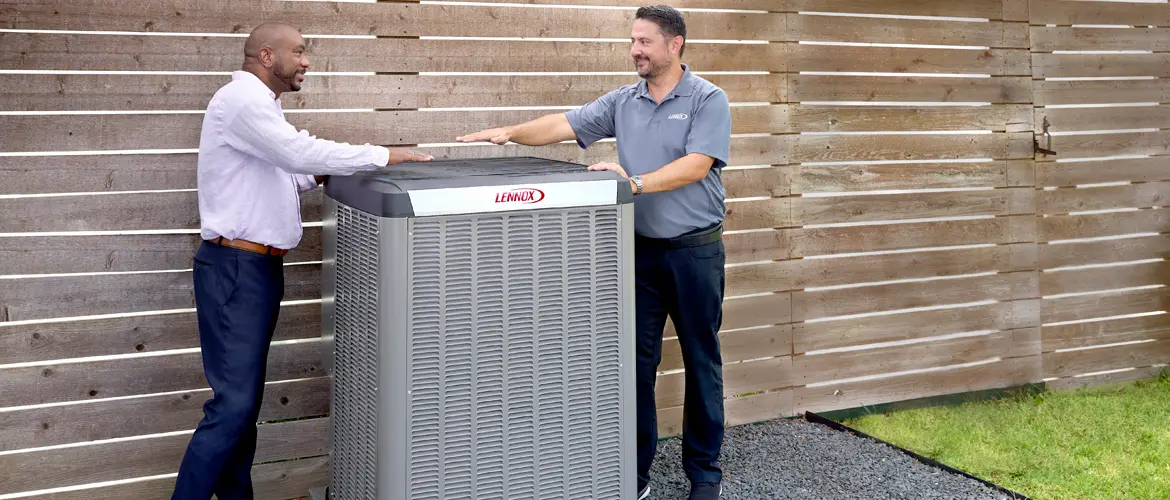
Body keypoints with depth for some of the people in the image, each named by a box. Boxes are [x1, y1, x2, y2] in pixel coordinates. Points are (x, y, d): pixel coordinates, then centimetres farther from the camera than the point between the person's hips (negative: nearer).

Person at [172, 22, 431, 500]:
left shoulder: (258, 103, 20)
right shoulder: (241, 98, -12)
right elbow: (299, 151, -22)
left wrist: (315, 175, 5)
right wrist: (382, 156, -15)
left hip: (258, 267, 10)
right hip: (235, 267, -10)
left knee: (246, 398, 11)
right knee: (233, 402, -13)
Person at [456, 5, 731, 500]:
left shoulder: (708, 100, -6)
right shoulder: (622, 101, 8)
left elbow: (697, 166, -18)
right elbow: (565, 124, 1)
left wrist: (637, 183, -26)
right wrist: (511, 132, -13)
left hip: (695, 250, -4)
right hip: (640, 249, 4)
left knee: (701, 361, 6)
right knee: (634, 361, 6)